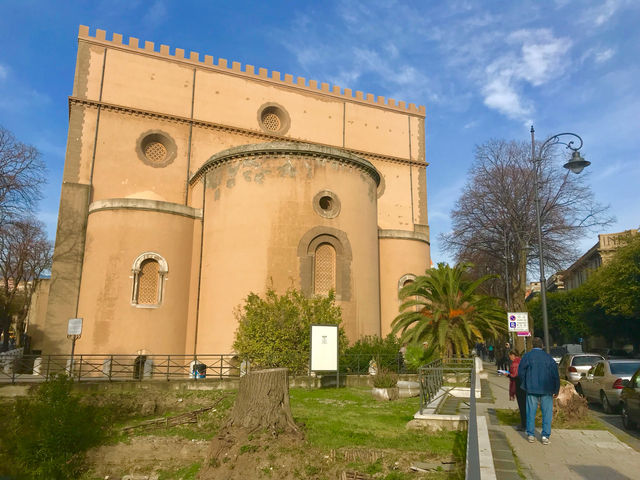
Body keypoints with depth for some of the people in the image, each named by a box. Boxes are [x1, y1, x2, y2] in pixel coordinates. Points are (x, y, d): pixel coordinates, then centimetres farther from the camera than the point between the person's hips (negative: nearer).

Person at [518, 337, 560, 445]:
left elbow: (521, 372, -5)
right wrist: (556, 390, 8)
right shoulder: (548, 357, 0)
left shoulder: (527, 356, -3)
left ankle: (530, 434, 10)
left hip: (531, 389, 0)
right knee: (547, 413, 7)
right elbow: (555, 375, 1)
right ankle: (545, 436, 4)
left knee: (531, 412, 7)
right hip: (546, 390, 0)